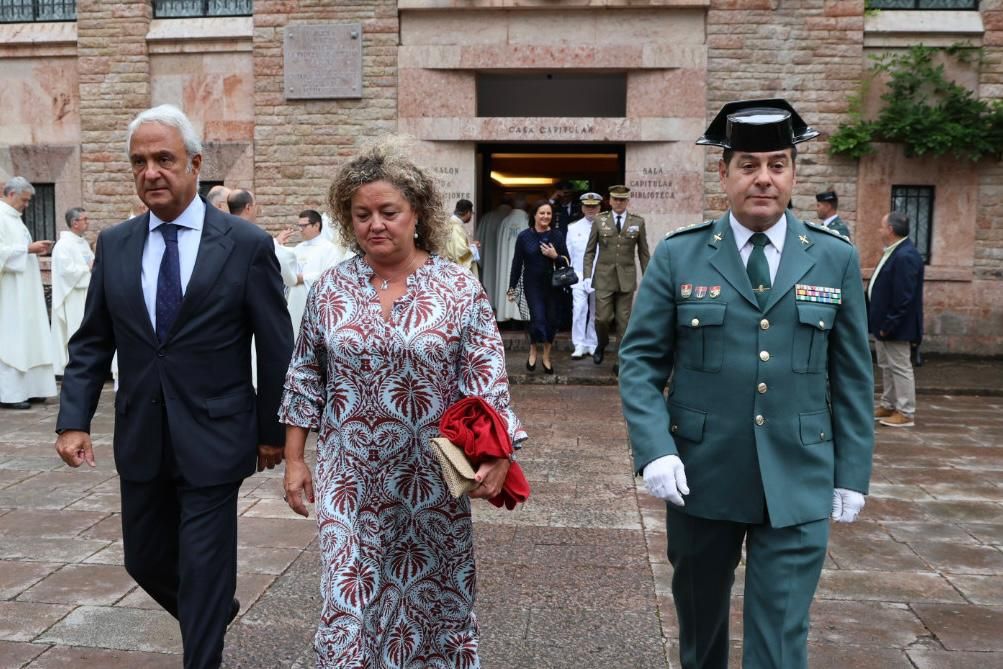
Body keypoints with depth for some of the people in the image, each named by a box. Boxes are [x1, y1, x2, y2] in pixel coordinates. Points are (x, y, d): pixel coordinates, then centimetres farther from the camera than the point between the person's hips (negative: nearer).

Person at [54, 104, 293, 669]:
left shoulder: (247, 244, -9)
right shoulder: (114, 244, 3)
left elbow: (276, 347, -5)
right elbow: (92, 343, 7)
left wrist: (274, 430, -2)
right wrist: (74, 420, -3)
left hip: (213, 439, -5)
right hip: (140, 440, 5)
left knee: (203, 571, 3)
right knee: (146, 561, 19)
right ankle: (215, 614, 47)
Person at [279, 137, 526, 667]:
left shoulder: (460, 290, -6)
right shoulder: (329, 290, 1)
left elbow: (486, 381, -7)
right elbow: (305, 379, 7)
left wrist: (497, 453, -19)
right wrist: (294, 460, 6)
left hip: (432, 480, -1)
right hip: (350, 481, 1)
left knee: (432, 601, 15)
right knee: (349, 606, 6)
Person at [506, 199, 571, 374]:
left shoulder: (557, 236, 0)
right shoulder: (524, 236, -3)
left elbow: (567, 262, 4)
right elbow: (517, 263, 0)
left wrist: (555, 256, -16)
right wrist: (512, 288, 0)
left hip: (553, 284, 2)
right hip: (532, 284, -2)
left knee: (551, 320, 6)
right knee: (538, 318, -11)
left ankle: (546, 356, 24)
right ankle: (533, 351, 16)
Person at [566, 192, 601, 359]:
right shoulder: (573, 228, 7)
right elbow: (568, 254, 10)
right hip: (579, 276, 1)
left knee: (595, 312, 9)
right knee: (579, 309, -10)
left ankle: (592, 345, 20)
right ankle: (579, 346, -5)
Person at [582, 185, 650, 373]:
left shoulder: (638, 222, 4)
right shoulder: (599, 221, 3)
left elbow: (644, 252, 7)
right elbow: (590, 251, 5)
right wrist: (587, 275, -3)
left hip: (626, 278, 1)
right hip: (604, 277, 0)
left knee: (624, 321, 3)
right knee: (602, 317, -5)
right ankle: (602, 344, 27)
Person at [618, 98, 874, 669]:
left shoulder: (836, 259, 1)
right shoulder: (678, 255, -3)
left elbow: (853, 375, 5)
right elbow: (640, 361, -4)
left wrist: (852, 472, 2)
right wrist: (654, 450, -16)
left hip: (797, 483, 0)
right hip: (700, 475, 0)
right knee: (700, 614, 20)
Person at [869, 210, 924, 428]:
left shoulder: (905, 256, -22)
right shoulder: (894, 252, 10)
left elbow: (904, 297, -25)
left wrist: (889, 325, -22)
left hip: (894, 326, -10)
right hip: (883, 323, 10)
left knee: (900, 367, 0)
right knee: (887, 366, 18)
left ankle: (906, 413, 9)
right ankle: (888, 405, 30)